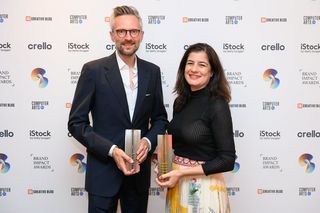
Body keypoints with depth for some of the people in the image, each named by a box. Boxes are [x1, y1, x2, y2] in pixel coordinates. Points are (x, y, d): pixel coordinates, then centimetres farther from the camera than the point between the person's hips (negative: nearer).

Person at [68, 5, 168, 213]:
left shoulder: (152, 71, 3)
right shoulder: (93, 70, -9)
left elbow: (160, 117, 9)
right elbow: (76, 122, -8)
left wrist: (149, 141, -10)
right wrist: (111, 150, -18)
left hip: (140, 169, 4)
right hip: (103, 170, -3)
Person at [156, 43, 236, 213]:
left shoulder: (217, 105, -16)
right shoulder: (180, 101, 3)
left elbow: (227, 160, -18)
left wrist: (182, 173, -20)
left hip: (203, 186, -6)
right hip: (177, 184, 6)